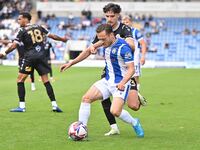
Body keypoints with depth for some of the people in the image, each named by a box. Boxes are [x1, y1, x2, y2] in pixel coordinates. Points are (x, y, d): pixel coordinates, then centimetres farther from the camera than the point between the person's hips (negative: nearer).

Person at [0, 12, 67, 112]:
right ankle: (54, 105, 3)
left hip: (30, 56, -5)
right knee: (46, 81, 8)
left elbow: (14, 45, -8)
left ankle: (22, 106, -2)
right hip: (41, 56, 5)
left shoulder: (22, 30, -2)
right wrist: (62, 39, 35)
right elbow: (51, 36, 18)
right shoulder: (39, 27, 11)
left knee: (20, 80, 4)